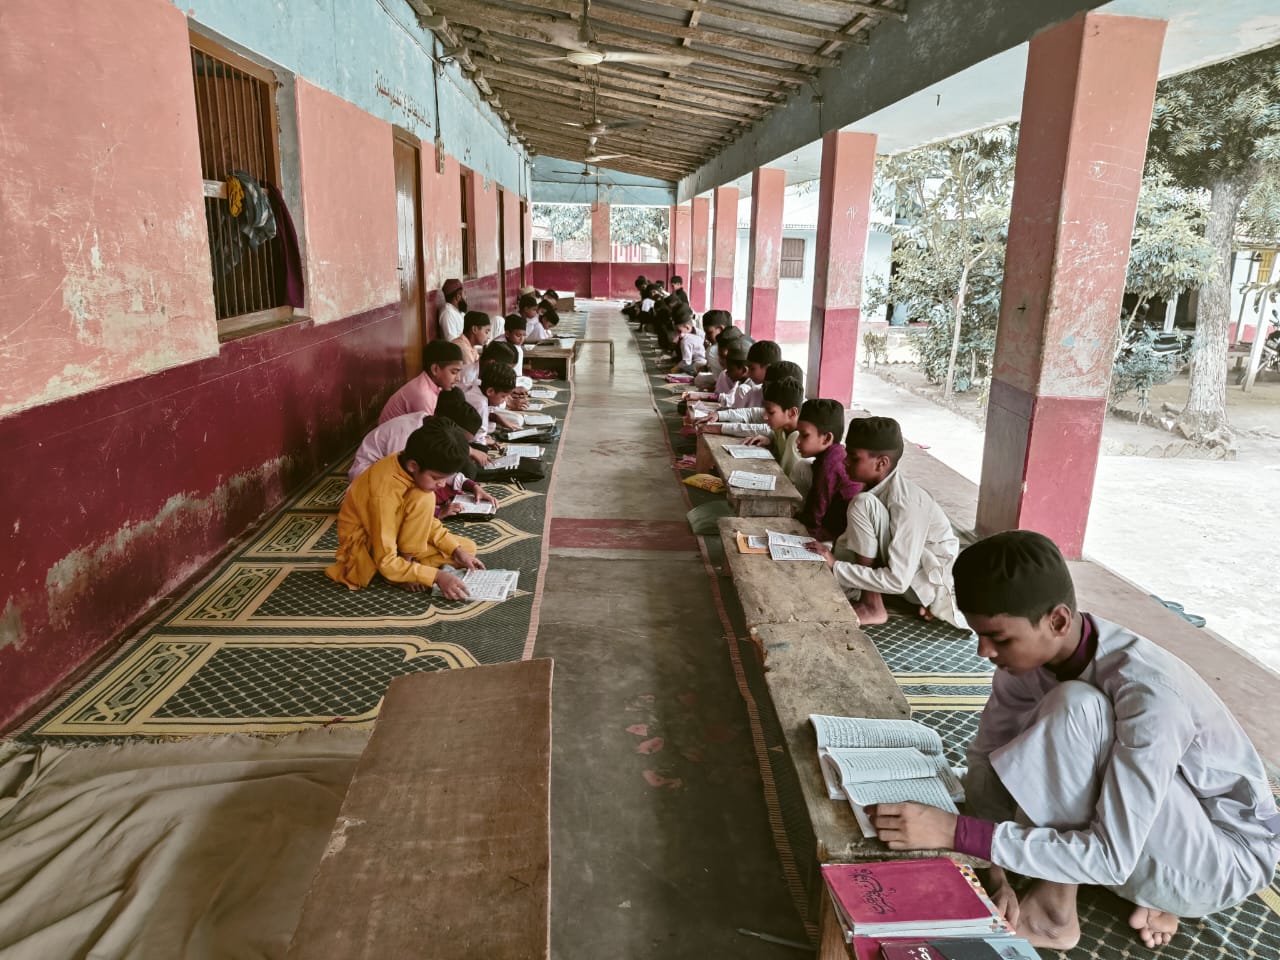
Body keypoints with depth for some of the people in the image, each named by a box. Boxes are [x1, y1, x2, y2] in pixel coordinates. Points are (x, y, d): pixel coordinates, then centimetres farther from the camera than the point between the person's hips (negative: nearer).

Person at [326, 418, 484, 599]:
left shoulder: (409, 466, -13)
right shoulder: (384, 494, -35)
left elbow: (425, 519, 1)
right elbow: (386, 563, -31)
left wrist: (457, 551, -9)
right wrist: (437, 576, -33)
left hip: (395, 537, 8)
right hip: (364, 547, -8)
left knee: (467, 548, 1)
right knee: (424, 499, -30)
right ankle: (404, 572, -16)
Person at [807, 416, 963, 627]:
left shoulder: (905, 504, -28)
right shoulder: (878, 486, -4)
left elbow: (897, 580, -31)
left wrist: (836, 566, -30)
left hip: (936, 581, -9)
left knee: (863, 505, -25)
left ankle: (872, 607, -17)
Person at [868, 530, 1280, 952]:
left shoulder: (1150, 693, -34)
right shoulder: (1031, 650, -15)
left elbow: (1111, 858, -35)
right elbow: (985, 756, -8)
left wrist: (956, 832, -39)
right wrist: (994, 876, -20)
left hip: (1231, 855, -7)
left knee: (1075, 707, -30)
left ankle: (1055, 907, -12)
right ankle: (1149, 882, 4)